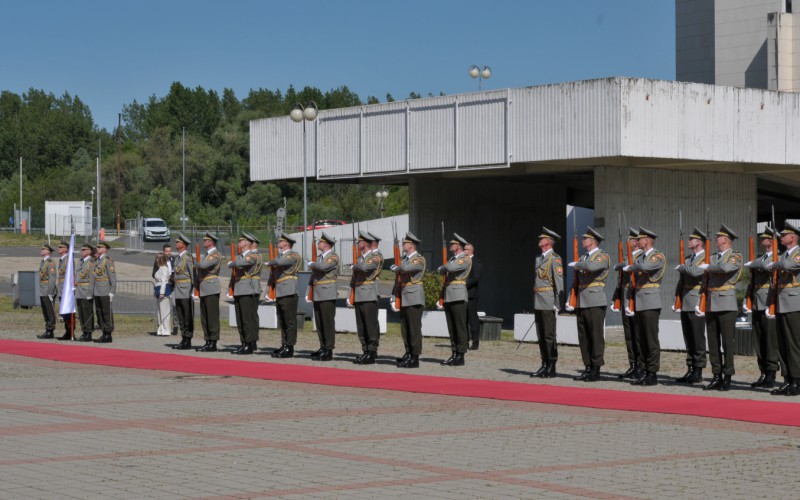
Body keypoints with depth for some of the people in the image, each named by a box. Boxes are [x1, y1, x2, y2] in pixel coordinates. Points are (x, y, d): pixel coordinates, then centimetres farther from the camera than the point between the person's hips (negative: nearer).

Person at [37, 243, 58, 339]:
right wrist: (41, 291, 18)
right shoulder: (42, 262, 18)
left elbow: (52, 278, -17)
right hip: (42, 292, 10)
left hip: (48, 292, -10)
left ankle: (50, 332, -5)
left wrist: (50, 292, -21)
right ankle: (47, 331, 16)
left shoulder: (51, 262, -11)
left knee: (50, 312, -6)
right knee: (45, 312, 11)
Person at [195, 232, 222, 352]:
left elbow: (203, 265, -25)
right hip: (204, 290, 10)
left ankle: (213, 344, -6)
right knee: (204, 318, 10)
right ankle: (208, 342, 14)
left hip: (211, 289, -10)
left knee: (212, 317, -7)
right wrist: (197, 282, 11)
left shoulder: (215, 255, -10)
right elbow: (199, 269, 24)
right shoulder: (207, 254, 20)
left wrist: (196, 265, -5)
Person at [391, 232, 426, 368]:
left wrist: (396, 268, -6)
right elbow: (398, 279, 18)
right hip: (404, 299, 8)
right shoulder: (404, 260, 17)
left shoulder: (419, 259, -8)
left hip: (414, 297, -8)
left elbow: (406, 268, -27)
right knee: (405, 328, 10)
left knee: (414, 328, -7)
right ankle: (408, 354, 18)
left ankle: (415, 358, -6)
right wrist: (393, 297, 12)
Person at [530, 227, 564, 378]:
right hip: (538, 303, 8)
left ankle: (552, 367, 0)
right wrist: (534, 304, 18)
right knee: (541, 336, 10)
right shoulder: (539, 258, 18)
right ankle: (545, 365, 16)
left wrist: (557, 304, -17)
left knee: (549, 336, -5)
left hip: (548, 303, -8)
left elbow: (559, 283, -13)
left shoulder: (555, 259, -8)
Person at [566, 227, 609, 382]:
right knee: (583, 337, 8)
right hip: (582, 303, 8)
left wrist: (576, 264, -11)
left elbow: (591, 266, -28)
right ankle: (588, 368, 13)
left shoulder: (602, 256, -5)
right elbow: (576, 281, 22)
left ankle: (596, 370, -2)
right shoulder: (583, 258, 20)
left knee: (596, 336, -5)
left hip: (595, 303, -8)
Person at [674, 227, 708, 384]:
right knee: (688, 339, 9)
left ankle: (698, 372, -1)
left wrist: (681, 267, -8)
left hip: (696, 303, -8)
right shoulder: (688, 259, 18)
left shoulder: (706, 259, -7)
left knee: (698, 338, -4)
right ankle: (690, 370, 14)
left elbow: (696, 272, -25)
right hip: (685, 304, 8)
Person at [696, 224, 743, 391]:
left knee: (727, 342, -4)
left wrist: (708, 267, -8)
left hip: (727, 305, -6)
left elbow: (725, 267, -25)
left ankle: (727, 378, 0)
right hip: (711, 306, 6)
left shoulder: (736, 257, -2)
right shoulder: (713, 258, 17)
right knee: (713, 342, 5)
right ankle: (717, 377, 11)